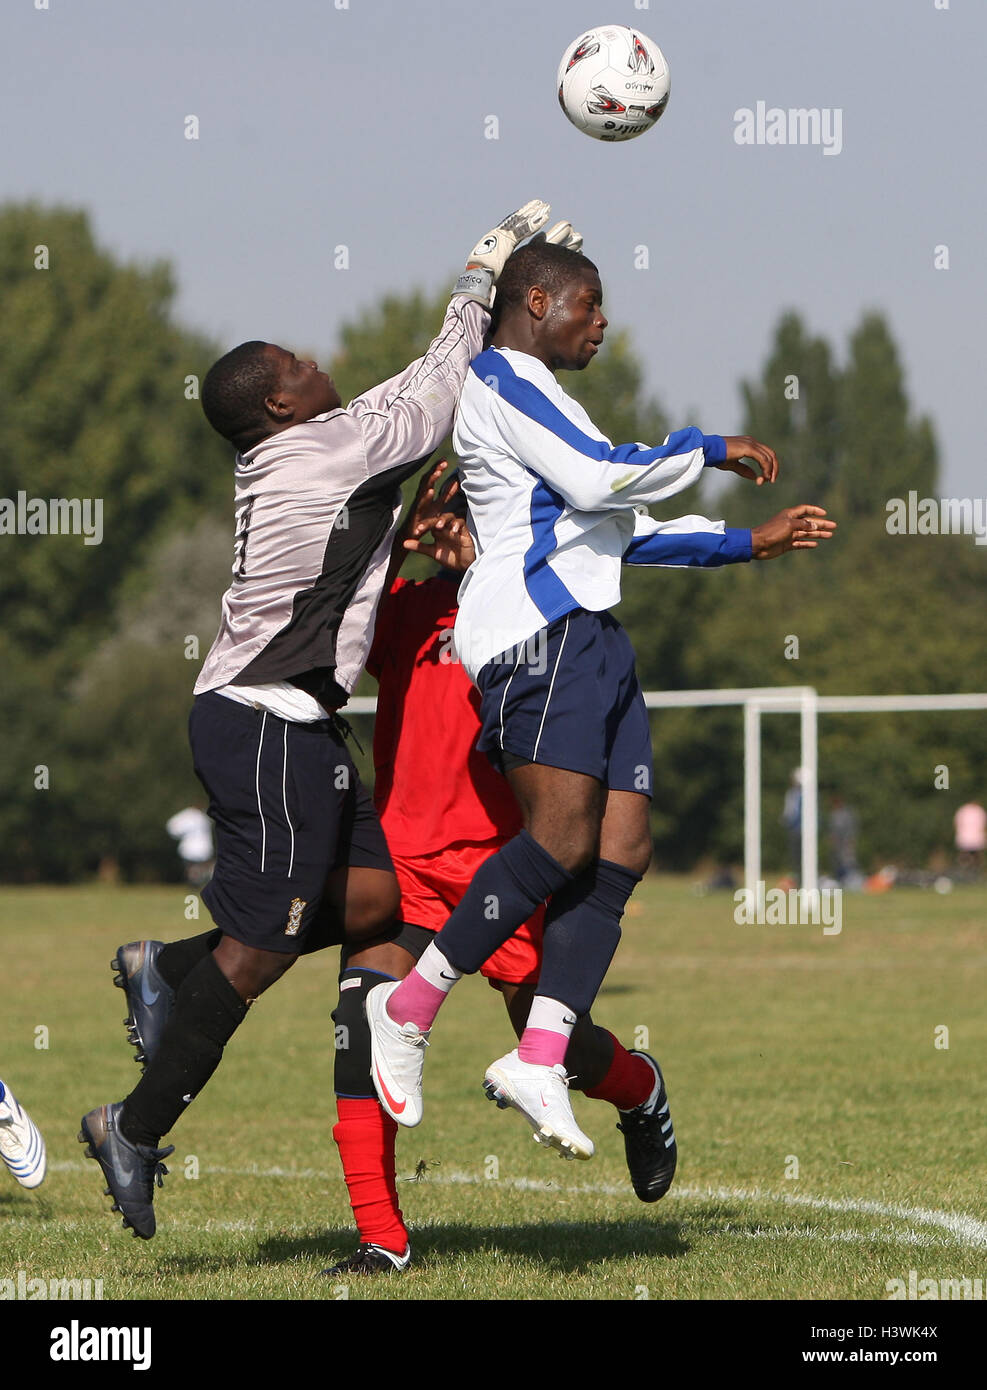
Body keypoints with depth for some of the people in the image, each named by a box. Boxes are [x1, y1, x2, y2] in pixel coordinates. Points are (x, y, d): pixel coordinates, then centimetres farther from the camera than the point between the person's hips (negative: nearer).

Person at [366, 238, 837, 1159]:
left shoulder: (540, 399, 31)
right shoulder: (499, 382, -2)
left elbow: (621, 532, 35)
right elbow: (597, 480, -15)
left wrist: (752, 542, 31)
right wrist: (709, 451, -3)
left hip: (589, 640, 10)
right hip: (536, 633, -10)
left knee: (622, 850, -4)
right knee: (563, 840, -22)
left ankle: (539, 1058, -9)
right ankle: (410, 1008, -15)